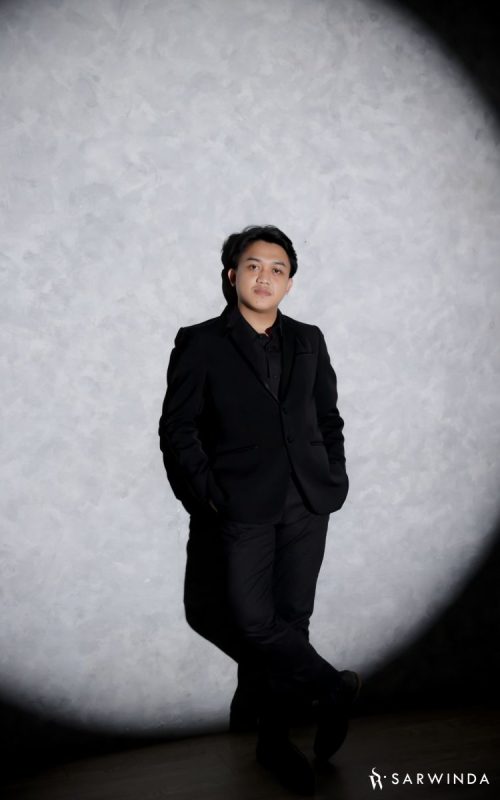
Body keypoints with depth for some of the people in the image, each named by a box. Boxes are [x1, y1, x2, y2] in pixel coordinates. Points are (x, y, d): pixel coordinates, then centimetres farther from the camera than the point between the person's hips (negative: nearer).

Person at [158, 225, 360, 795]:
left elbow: (330, 417, 17)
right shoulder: (200, 343, 1)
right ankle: (330, 688, 16)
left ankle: (273, 738, 25)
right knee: (250, 619, -7)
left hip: (306, 507, 3)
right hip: (241, 508, -3)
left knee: (289, 619, 8)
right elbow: (177, 429, -1)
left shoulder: (308, 341, 13)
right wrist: (207, 495, -7)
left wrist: (333, 481, 8)